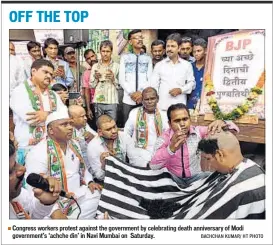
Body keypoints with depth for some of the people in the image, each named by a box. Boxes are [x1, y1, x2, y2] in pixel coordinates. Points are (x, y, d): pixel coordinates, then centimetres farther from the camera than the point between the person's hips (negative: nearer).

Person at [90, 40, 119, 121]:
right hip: (98, 101, 2)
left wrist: (113, 78, -17)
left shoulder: (116, 66, 3)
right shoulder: (95, 66, 10)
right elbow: (92, 85, 9)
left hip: (111, 101, -2)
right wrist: (96, 78, -9)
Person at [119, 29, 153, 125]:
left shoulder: (147, 58, 12)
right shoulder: (125, 57, 8)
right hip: (128, 99, 0)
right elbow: (121, 79, 2)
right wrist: (131, 93, -10)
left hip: (144, 99, 1)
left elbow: (150, 79, 5)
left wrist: (141, 92, -11)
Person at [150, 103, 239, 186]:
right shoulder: (164, 138, -12)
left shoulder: (199, 131, -7)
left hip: (197, 176, 1)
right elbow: (153, 166, -27)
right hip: (174, 179, -1)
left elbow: (232, 128, -10)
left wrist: (222, 124, -36)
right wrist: (171, 148, -45)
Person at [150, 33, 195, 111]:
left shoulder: (187, 65, 9)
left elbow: (192, 83, 12)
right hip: (162, 107, 0)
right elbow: (154, 86, 4)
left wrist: (180, 90, -7)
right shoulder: (159, 65, 7)